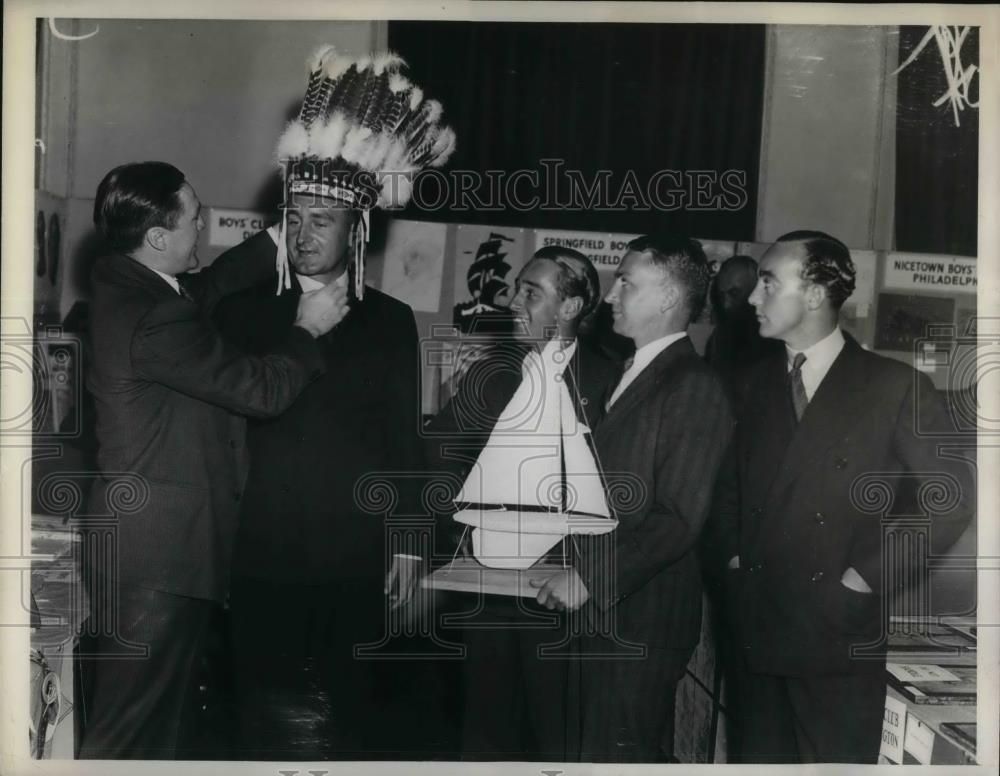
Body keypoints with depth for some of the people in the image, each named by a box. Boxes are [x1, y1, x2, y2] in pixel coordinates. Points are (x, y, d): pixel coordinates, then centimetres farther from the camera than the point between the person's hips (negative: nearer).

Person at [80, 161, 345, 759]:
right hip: (160, 556, -10)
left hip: (144, 546, 10)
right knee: (130, 731, 3)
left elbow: (210, 287, 21)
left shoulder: (123, 284, 6)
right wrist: (306, 330, -2)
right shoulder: (157, 318, -24)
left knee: (147, 714, 21)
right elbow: (263, 389, -19)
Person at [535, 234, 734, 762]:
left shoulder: (695, 386, -14)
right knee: (602, 744, 19)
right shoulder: (632, 373, 14)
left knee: (618, 752, 1)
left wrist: (591, 577, -19)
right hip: (606, 611, 9)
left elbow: (679, 519, -20)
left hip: (641, 618, -9)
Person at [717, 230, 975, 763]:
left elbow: (954, 493, -9)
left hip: (840, 634, -4)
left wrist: (873, 575, -11)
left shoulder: (895, 386, -8)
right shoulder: (756, 384, 8)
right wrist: (733, 556, 5)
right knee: (762, 757, 15)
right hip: (757, 627, 5)